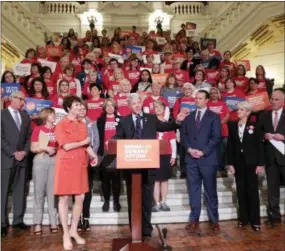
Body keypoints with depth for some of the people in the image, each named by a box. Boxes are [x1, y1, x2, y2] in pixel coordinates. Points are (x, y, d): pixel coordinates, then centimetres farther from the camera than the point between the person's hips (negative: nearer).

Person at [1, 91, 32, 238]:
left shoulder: (25, 116, 15)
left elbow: (29, 137, 12)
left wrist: (24, 151, -3)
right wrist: (13, 153, -12)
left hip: (22, 158, 5)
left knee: (20, 190, 8)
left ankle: (18, 220, 16)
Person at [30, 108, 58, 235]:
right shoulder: (37, 129, 5)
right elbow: (33, 148, 1)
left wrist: (56, 149, -8)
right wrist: (45, 148, -12)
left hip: (55, 161, 1)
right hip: (40, 161, -1)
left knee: (52, 191, 1)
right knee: (39, 191, 0)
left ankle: (53, 222, 7)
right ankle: (38, 223, 7)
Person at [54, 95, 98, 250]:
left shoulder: (82, 125, 12)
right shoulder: (61, 124, -6)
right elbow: (66, 146, -15)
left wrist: (93, 155, -2)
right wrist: (83, 142, -5)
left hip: (80, 164, 6)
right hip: (66, 164, -5)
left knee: (80, 198, 7)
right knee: (64, 198, 2)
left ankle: (73, 230, 23)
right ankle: (66, 234, 14)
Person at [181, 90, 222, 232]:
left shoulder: (214, 117, 3)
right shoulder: (189, 117, 16)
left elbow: (216, 137, -6)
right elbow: (183, 136, 9)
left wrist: (203, 151, -14)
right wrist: (189, 149, -8)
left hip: (208, 158, -3)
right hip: (191, 158, 3)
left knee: (210, 190, 4)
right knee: (193, 190, 7)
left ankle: (214, 220, 17)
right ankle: (194, 219, 17)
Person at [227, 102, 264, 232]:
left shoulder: (254, 126, -2)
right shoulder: (232, 125, 4)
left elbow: (260, 145, -4)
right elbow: (229, 145, 3)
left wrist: (260, 164, -8)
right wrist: (230, 163, -1)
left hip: (251, 163, -2)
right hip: (238, 163, 3)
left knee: (252, 191, 3)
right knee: (241, 191, 8)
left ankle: (255, 220, 13)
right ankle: (243, 218, 20)